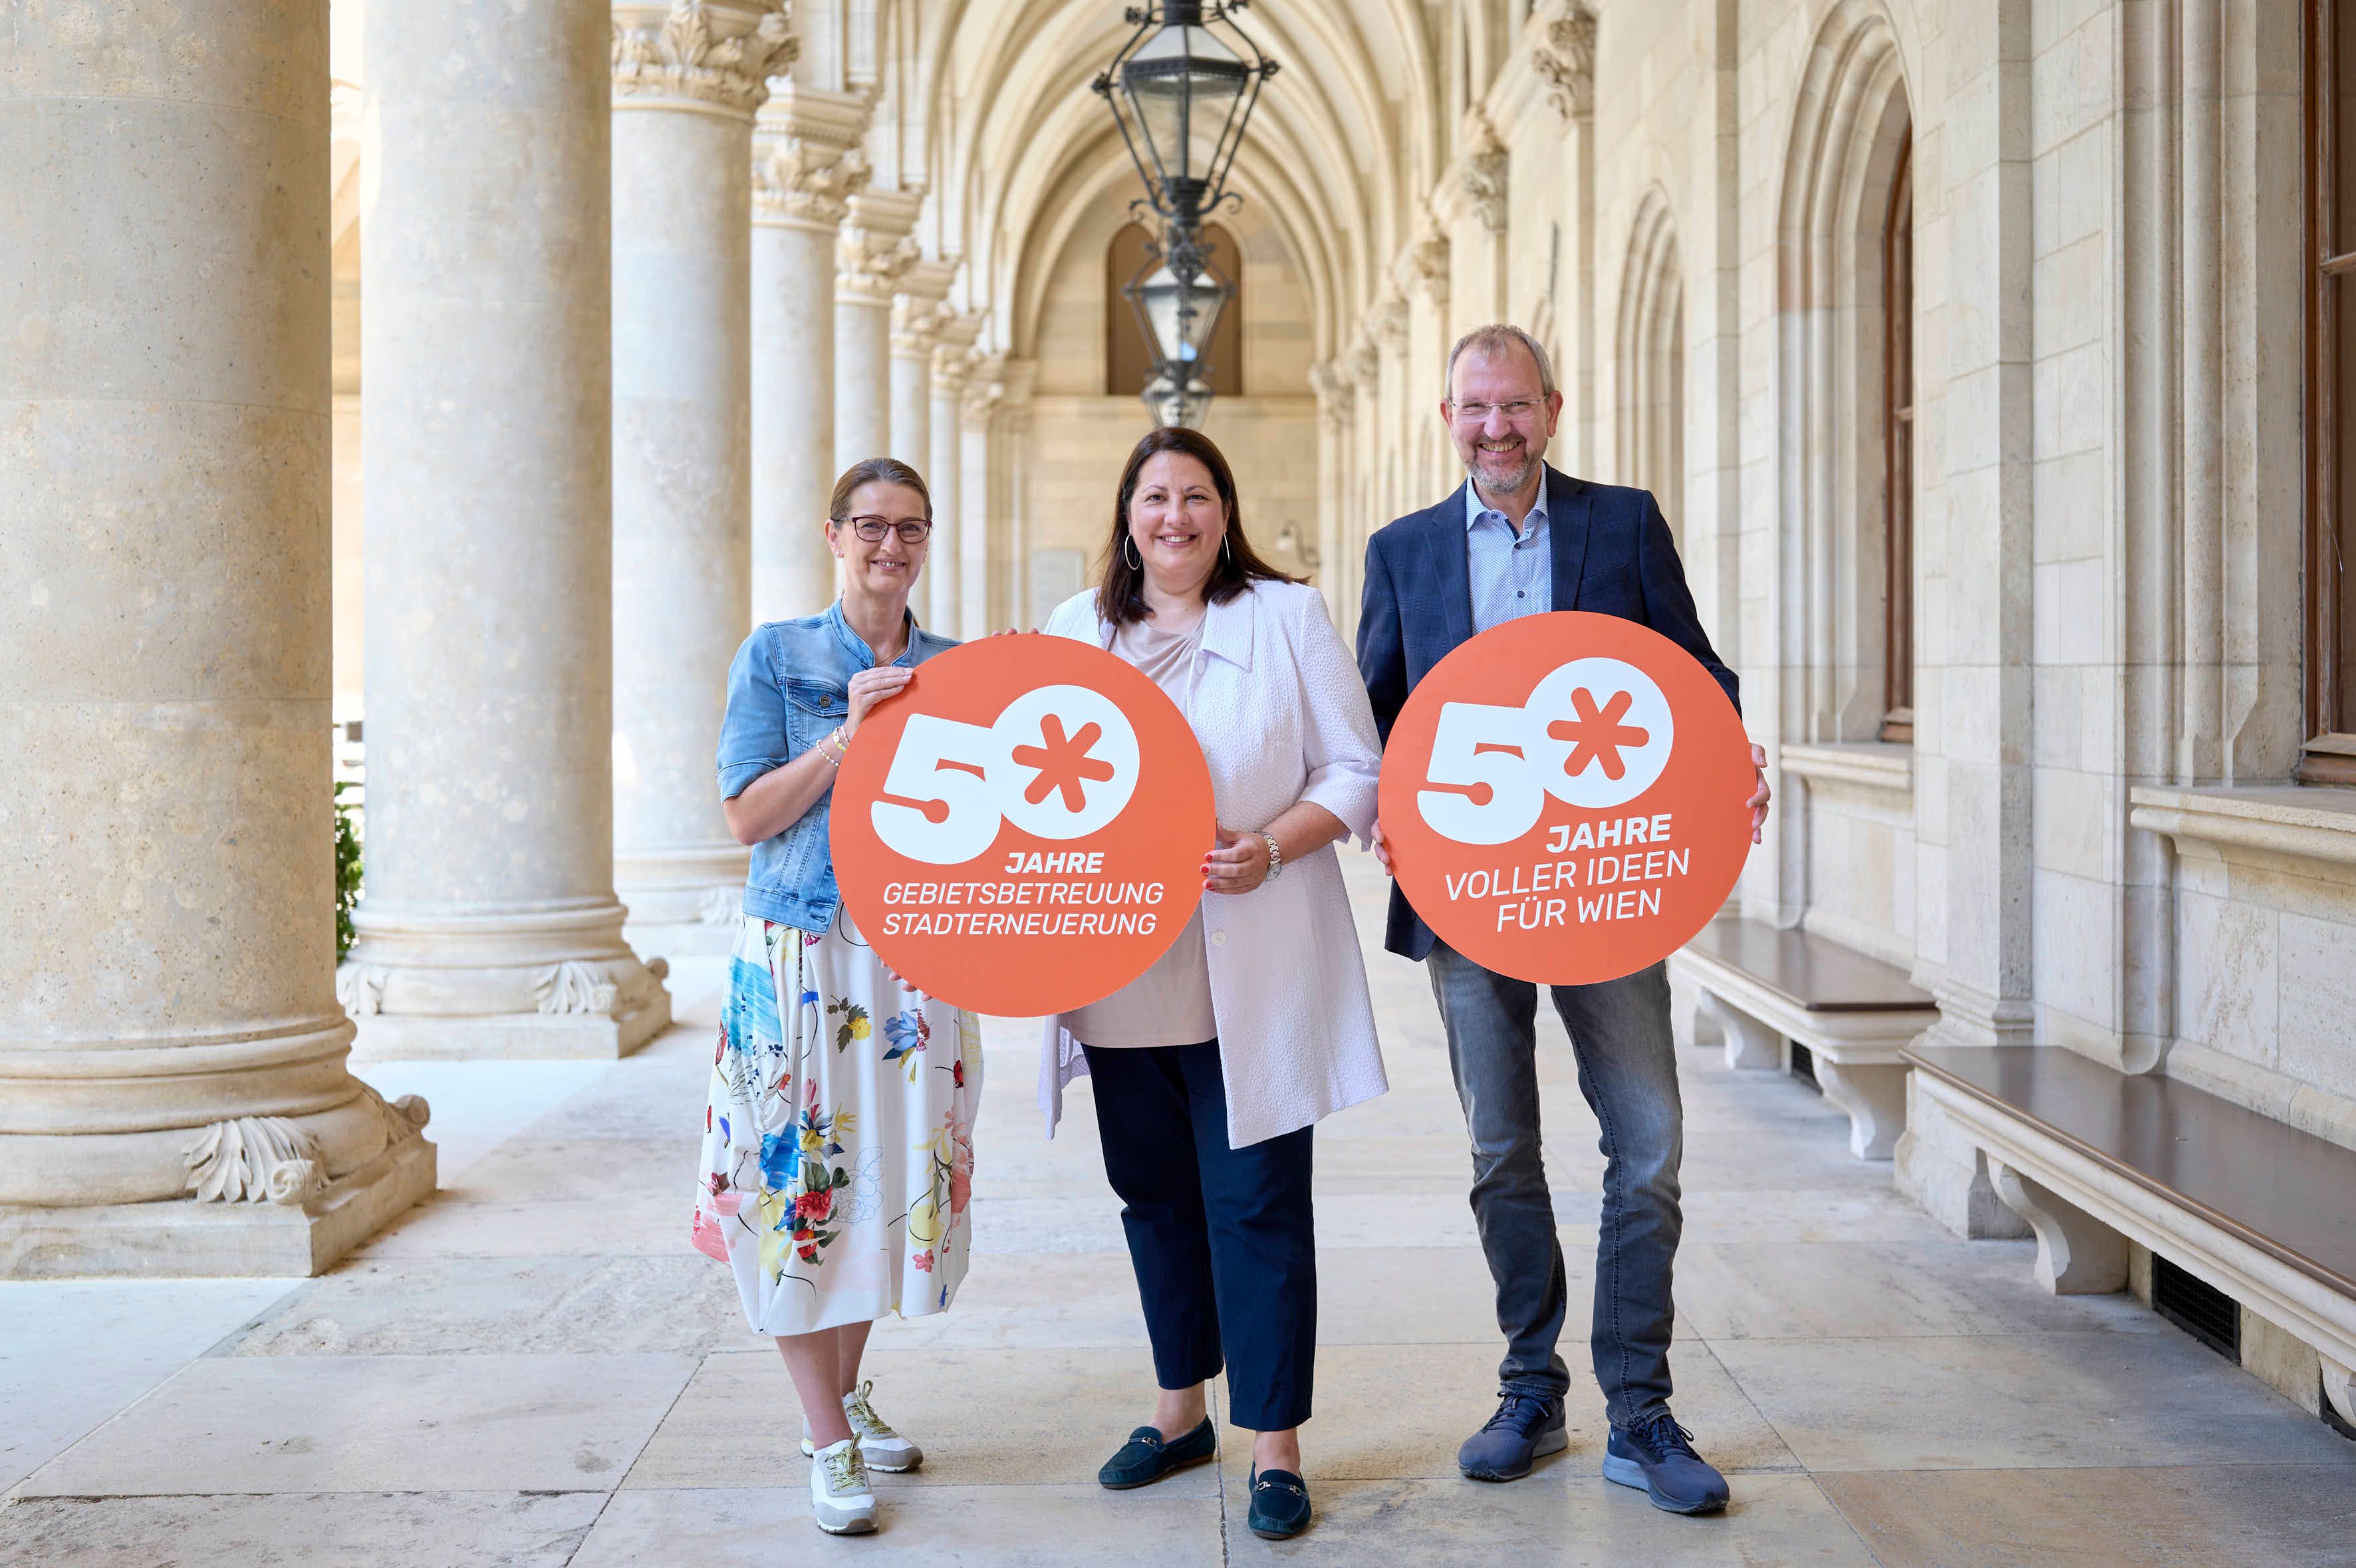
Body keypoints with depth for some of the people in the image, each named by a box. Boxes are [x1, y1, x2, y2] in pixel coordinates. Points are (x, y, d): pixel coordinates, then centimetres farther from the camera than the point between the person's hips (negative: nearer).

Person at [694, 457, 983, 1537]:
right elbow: (747, 814, -6)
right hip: (802, 953, -3)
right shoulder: (776, 658, 1)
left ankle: (847, 1387, 29)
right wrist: (850, 734, -15)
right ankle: (826, 1440, 9)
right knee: (801, 1175, -2)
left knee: (899, 1166, 8)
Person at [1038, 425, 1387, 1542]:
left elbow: (1355, 771, 0)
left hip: (1253, 975, -4)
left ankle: (1275, 1445, 10)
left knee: (1257, 1204, -1)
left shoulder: (1287, 615, 1)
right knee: (1153, 1195, 14)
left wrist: (1271, 849, -16)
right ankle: (1181, 1409, 31)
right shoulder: (1075, 630, 11)